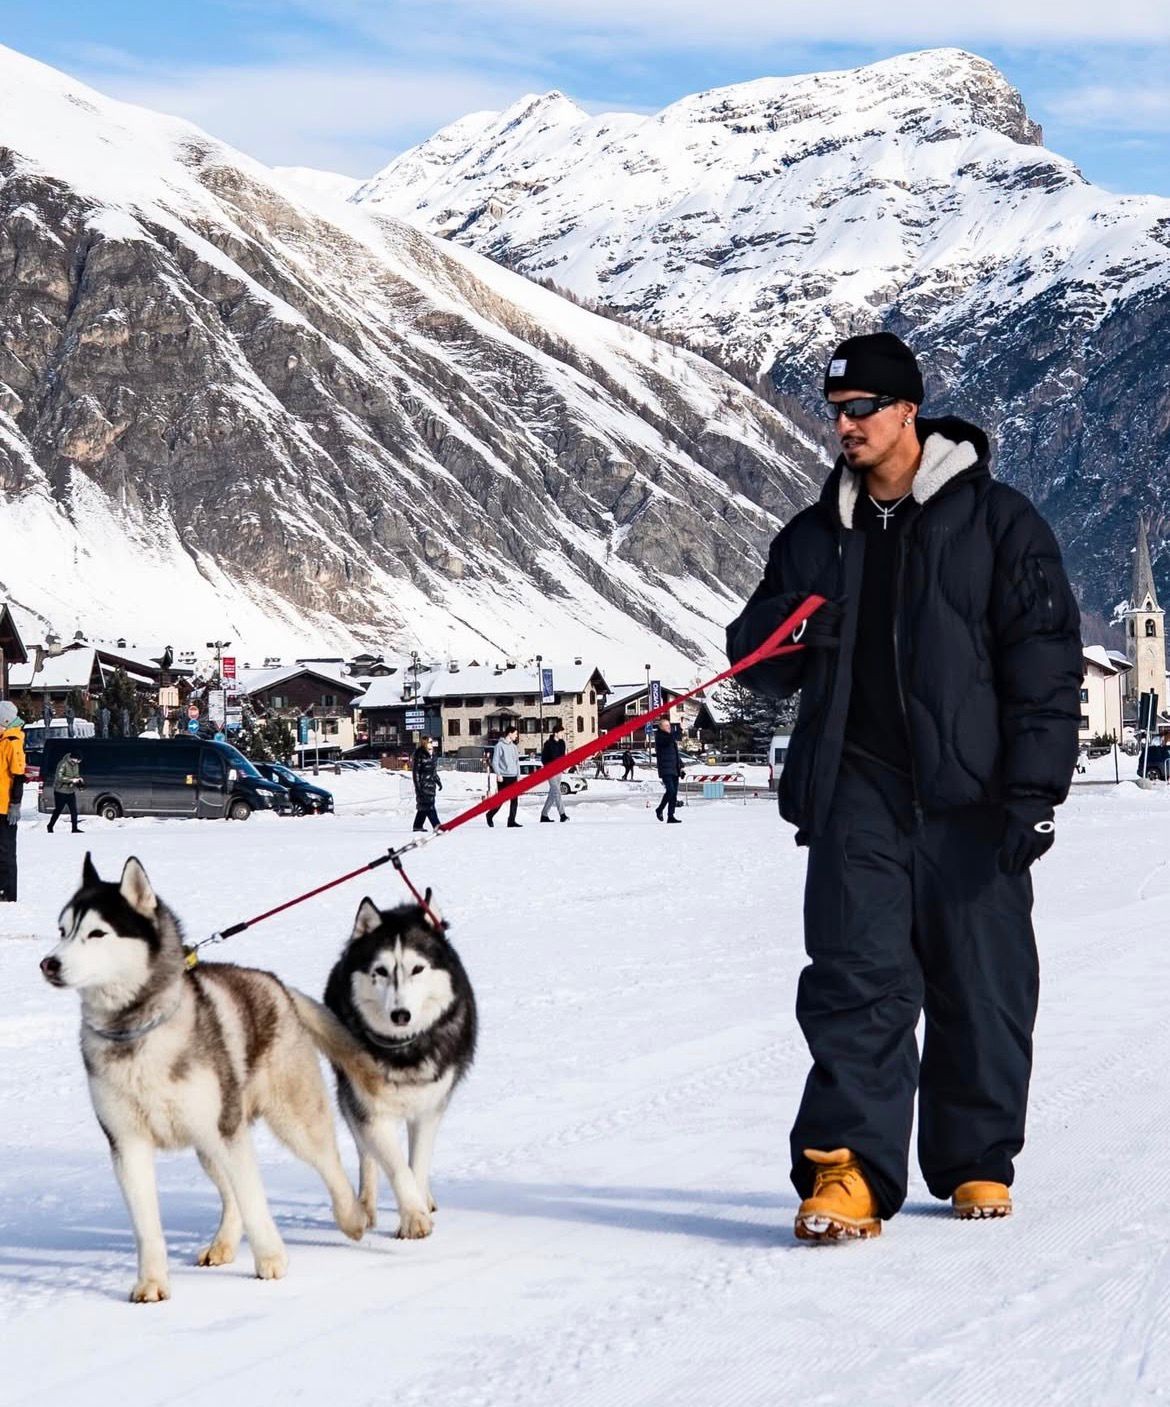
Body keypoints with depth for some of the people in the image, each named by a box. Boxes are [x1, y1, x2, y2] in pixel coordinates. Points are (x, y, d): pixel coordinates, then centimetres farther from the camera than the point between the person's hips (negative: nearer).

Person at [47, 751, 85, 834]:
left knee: (74, 811, 1)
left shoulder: (76, 765, 7)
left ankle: (74, 828, 5)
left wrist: (79, 779, -2)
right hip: (61, 791, -7)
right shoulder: (63, 764, -18)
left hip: (71, 792, 7)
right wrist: (71, 780, -28)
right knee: (58, 810, 2)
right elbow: (59, 777, -26)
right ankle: (50, 826, 18)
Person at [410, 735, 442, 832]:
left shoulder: (432, 755, 15)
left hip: (431, 783, 9)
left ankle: (417, 826, 19)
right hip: (423, 783, -9)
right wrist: (418, 785, -17)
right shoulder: (419, 755, -10)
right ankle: (436, 825, -20)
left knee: (423, 805, 11)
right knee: (428, 804, -12)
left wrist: (438, 781, 22)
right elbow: (416, 771, -12)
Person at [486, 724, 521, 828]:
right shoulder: (500, 745, -7)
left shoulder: (514, 746, 14)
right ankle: (490, 815, 20)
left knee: (514, 800, -1)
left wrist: (518, 775, 13)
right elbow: (495, 762, -10)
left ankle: (511, 820, 3)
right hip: (503, 777, -6)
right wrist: (498, 774, -17)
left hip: (513, 777, 6)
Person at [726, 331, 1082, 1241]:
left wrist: (1033, 788, -10)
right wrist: (777, 636, -4)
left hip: (970, 795, -2)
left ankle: (975, 1163, 19)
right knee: (856, 978, -9)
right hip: (857, 790, 2)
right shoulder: (816, 536, 16)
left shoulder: (995, 519, 3)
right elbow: (762, 670, 20)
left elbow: (1045, 662, -2)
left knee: (982, 986, 4)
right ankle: (848, 1168, -13)